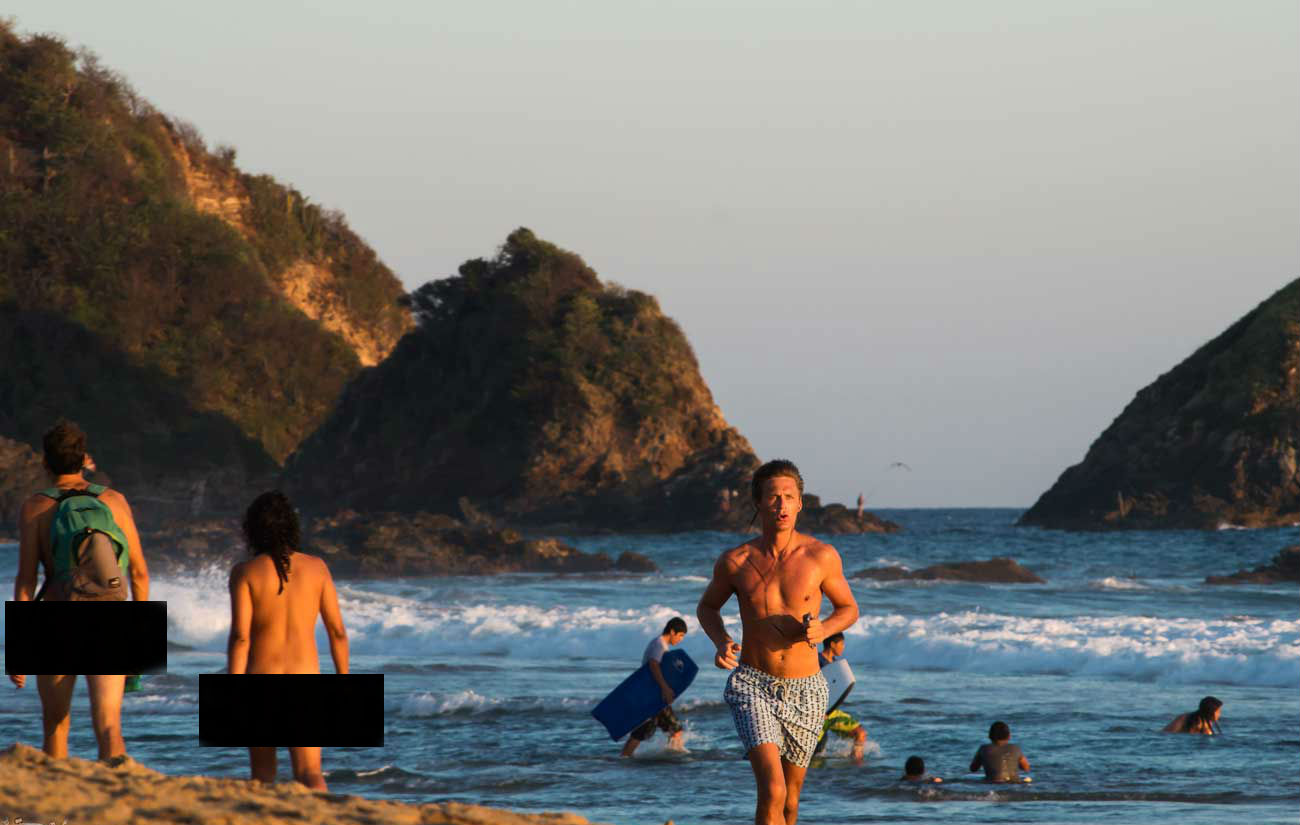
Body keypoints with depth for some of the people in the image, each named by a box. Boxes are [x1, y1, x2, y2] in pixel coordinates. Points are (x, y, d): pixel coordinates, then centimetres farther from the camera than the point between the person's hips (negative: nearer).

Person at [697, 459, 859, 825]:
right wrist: (721, 642, -7)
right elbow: (707, 606, 14)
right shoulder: (735, 561, -5)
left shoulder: (822, 557, -6)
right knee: (772, 791, -21)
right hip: (753, 685, -2)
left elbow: (848, 608, 10)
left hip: (805, 691, 2)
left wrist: (823, 629, -12)